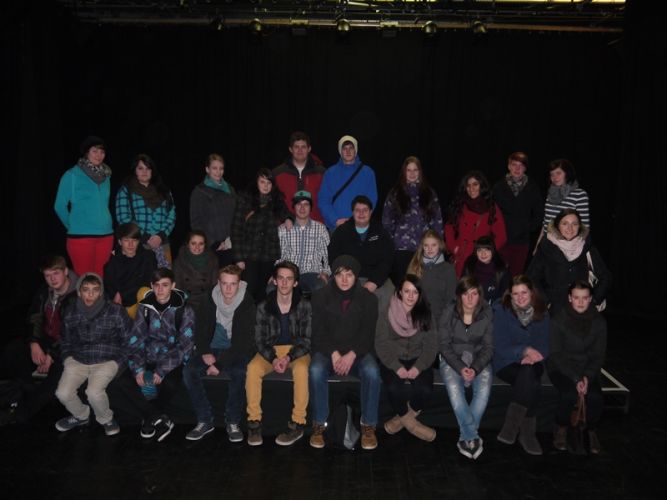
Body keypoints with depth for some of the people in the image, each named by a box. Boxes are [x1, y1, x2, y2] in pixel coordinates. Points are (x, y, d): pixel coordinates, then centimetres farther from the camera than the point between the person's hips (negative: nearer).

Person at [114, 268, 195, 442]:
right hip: (149, 360, 4)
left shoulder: (183, 310, -9)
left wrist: (162, 371, -21)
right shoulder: (145, 308, 1)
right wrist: (138, 369, -14)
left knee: (169, 384, -33)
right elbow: (134, 341, 1)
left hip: (173, 361, -4)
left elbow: (185, 346, -13)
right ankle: (161, 419, -10)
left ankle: (150, 419, -2)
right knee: (123, 382, -19)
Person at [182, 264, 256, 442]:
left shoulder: (247, 304, -15)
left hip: (238, 352, -3)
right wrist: (205, 352, -12)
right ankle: (205, 420, -9)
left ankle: (233, 422, -15)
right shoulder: (209, 301, -4)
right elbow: (200, 331, 7)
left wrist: (220, 363, -23)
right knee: (189, 371, -22)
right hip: (213, 349, 4)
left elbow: (244, 342, -17)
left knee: (239, 373, -35)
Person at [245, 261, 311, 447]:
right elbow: (260, 339, -1)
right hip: (270, 350, 2)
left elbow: (307, 339, -6)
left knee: (301, 369, -35)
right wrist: (273, 358, -20)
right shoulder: (264, 307, -2)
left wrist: (289, 357, -21)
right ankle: (254, 422, -18)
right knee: (252, 368, -29)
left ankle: (298, 424, -24)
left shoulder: (304, 306, -6)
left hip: (297, 350, -1)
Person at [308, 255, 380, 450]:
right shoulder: (321, 296, 0)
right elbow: (318, 332, -3)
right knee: (316, 370, -32)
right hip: (328, 350, 0)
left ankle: (368, 425, -13)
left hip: (358, 351, 0)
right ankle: (319, 424, -14)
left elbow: (368, 333, -5)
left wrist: (351, 355, -21)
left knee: (372, 372, -31)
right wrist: (334, 353, -19)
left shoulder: (368, 298, 0)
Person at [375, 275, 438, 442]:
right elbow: (381, 345, -7)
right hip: (392, 361, -1)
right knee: (394, 387, -30)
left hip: (417, 361, 1)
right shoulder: (387, 314, -3)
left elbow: (431, 345, -2)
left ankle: (402, 418, 4)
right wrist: (397, 367, -21)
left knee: (425, 389, -27)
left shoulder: (425, 315, 2)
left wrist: (418, 367, -19)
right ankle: (410, 422, 0)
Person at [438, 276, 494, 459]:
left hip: (478, 359, 1)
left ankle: (466, 437, -16)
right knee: (454, 388, -31)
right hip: (452, 359, -1)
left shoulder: (487, 313, -4)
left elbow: (488, 346, -2)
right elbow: (444, 345, -6)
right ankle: (473, 436, -20)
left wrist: (475, 368, -18)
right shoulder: (449, 312, -7)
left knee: (484, 389, -29)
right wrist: (460, 368, -19)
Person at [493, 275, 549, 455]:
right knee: (531, 383, -32)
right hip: (506, 364, -2)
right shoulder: (501, 311, -6)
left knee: (528, 372, -33)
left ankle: (512, 425, -23)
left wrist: (532, 356, -19)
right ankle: (527, 431, -21)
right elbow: (500, 347, -9)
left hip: (532, 364, 3)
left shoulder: (542, 313, 4)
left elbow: (544, 347, 3)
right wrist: (524, 350, -23)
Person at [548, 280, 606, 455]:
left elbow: (598, 355, 1)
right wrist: (575, 379, -20)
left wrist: (587, 377, -16)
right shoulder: (558, 321, -10)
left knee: (596, 396, -25)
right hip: (561, 368, -2)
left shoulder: (599, 321, -2)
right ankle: (561, 428, 0)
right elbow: (556, 354, -11)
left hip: (587, 369, 3)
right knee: (569, 394, -29)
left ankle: (592, 431, 5)